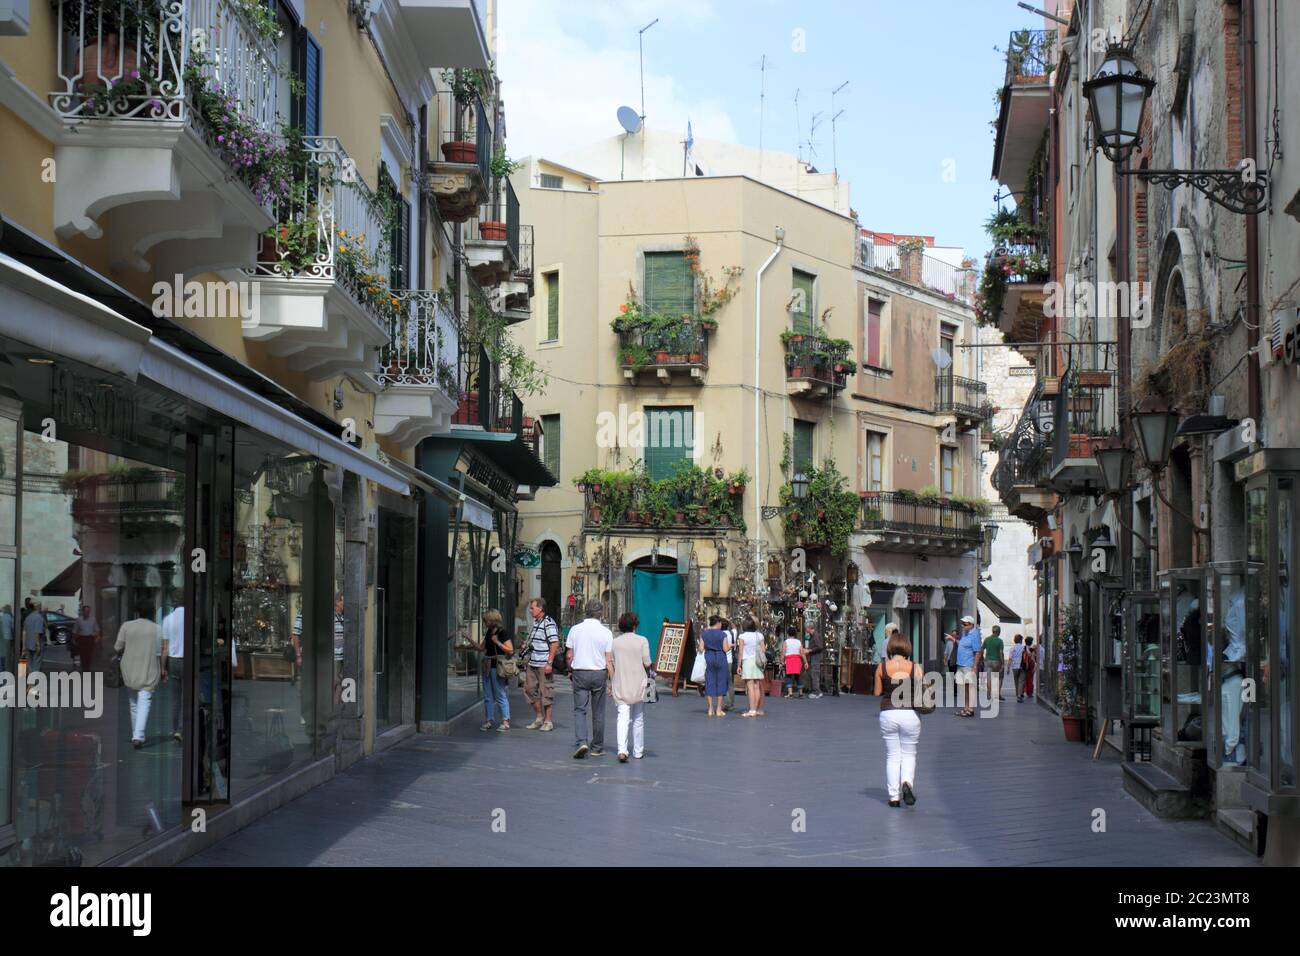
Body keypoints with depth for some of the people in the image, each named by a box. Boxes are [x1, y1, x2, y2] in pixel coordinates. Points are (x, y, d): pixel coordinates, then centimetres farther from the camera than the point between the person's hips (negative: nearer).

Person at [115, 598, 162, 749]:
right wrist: (162, 669, 10)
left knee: (134, 703, 17)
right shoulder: (157, 629, -4)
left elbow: (118, 648, -1)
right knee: (144, 703, -5)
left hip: (130, 672, 2)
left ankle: (136, 736, 25)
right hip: (149, 673, -2)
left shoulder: (126, 626, -3)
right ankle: (138, 736, -20)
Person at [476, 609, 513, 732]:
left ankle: (505, 721, 3)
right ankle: (488, 721, 16)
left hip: (497, 666, -8)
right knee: (487, 696, 10)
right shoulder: (488, 632, 12)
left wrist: (497, 642, -20)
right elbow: (481, 648, 18)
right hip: (487, 666, 8)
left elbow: (510, 650, -15)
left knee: (500, 695, -3)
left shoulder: (502, 633, -11)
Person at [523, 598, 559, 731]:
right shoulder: (535, 622, 15)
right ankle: (539, 718, 22)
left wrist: (549, 663, -20)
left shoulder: (549, 623, -13)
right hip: (532, 664, 9)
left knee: (546, 692, -1)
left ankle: (548, 721, 7)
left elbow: (555, 644, -18)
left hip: (544, 665, -9)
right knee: (529, 690, 11)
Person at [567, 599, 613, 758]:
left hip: (579, 673, 0)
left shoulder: (575, 629, -1)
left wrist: (570, 671, 19)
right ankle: (597, 748, 17)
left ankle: (582, 742, -18)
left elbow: (569, 655, 3)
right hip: (599, 673, 0)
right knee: (598, 713, 10)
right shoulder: (606, 632, -5)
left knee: (579, 710, 3)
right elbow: (609, 660, -4)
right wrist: (611, 680, 2)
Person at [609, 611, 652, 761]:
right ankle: (638, 751, 23)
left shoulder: (615, 642, 1)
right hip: (638, 684, -1)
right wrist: (648, 673, 13)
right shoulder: (642, 641, -6)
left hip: (620, 685, 1)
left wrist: (610, 683, 10)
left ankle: (622, 750, -24)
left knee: (623, 718, -5)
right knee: (638, 719, 14)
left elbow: (611, 664, 2)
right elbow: (647, 664, -9)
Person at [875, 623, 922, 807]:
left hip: (888, 714, 1)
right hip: (910, 714, 0)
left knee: (892, 756, 11)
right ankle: (907, 783, -13)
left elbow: (877, 692, 2)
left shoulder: (882, 667, -3)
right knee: (909, 754, 14)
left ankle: (894, 796, 5)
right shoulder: (915, 668, -5)